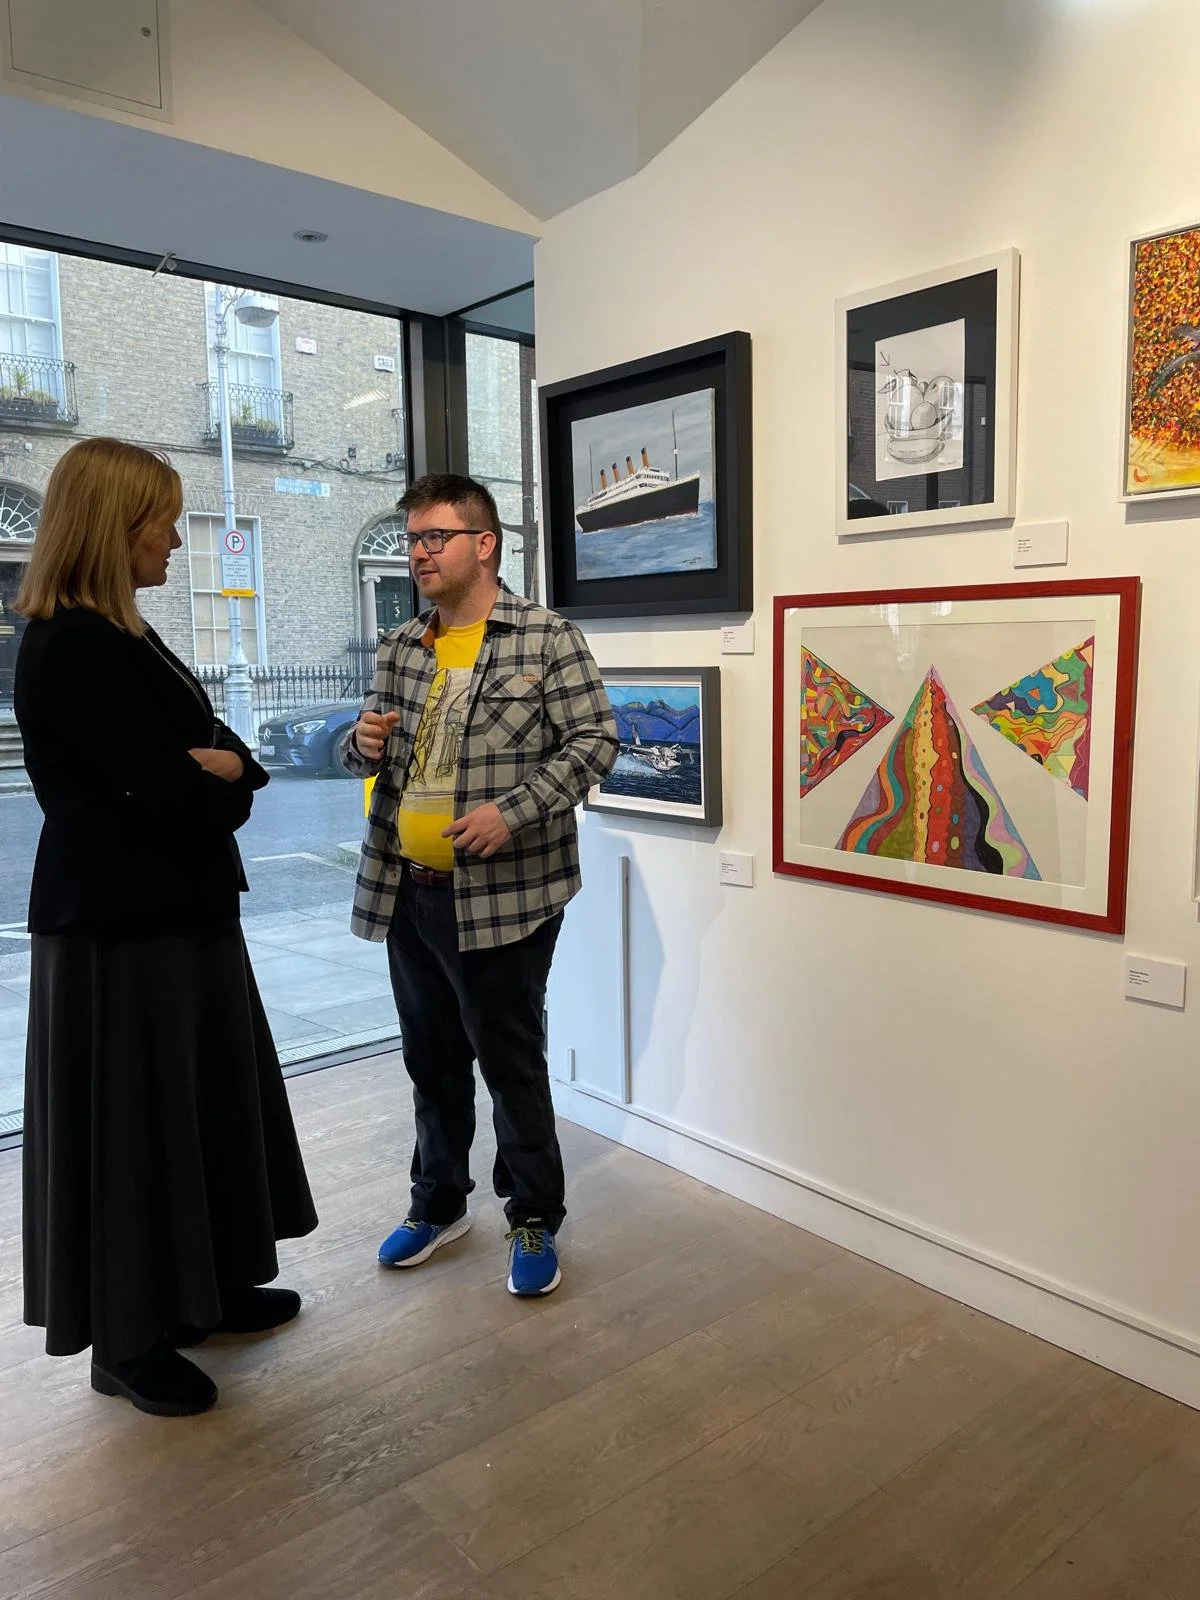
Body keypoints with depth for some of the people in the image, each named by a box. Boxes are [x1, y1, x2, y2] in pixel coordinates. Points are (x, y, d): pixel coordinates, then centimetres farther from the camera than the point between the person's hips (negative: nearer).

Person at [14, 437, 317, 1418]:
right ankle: (127, 1342, 22)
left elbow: (228, 764, 10)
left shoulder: (124, 634, 12)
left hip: (177, 910, 9)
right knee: (131, 1123, 4)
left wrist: (221, 772, -11)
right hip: (122, 926, -9)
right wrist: (224, 781, -4)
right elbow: (172, 793, -24)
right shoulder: (72, 648, -18)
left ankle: (199, 1290, 35)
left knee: (200, 1104, 17)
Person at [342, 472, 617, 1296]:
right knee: (431, 1058, 18)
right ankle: (439, 1203, 37)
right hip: (407, 889, 6)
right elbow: (375, 753, 20)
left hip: (502, 895, -6)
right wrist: (366, 744, -4)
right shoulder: (402, 648, 11)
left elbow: (596, 738, -12)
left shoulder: (547, 638, -7)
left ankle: (536, 1220, 25)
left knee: (510, 1061, 5)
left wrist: (513, 810, -21)